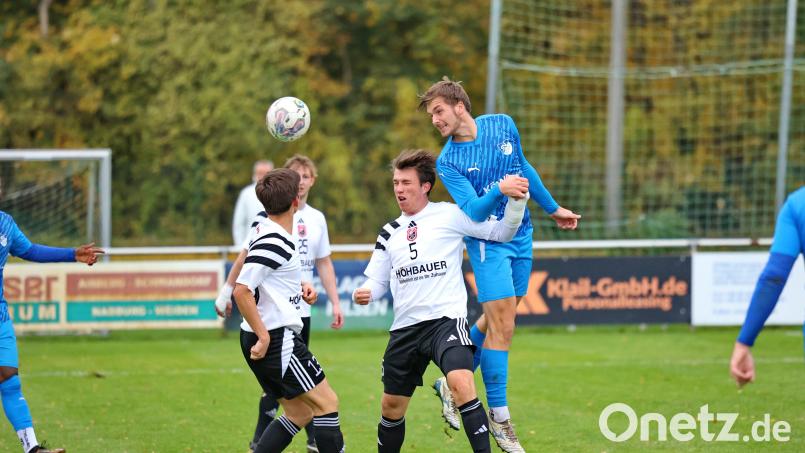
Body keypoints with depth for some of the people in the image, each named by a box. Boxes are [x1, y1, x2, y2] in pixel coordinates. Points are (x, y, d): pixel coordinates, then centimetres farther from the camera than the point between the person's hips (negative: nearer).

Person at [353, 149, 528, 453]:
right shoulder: (390, 233, 13)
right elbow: (377, 280, 18)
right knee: (391, 406, 11)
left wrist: (517, 200, -17)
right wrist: (364, 294, -5)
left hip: (446, 320, -5)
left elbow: (501, 232, 0)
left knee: (462, 385, -29)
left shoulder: (450, 215, 0)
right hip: (405, 328, 5)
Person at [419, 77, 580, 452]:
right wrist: (499, 190, -41)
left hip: (521, 236, 5)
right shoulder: (448, 161, -13)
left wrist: (552, 208, 23)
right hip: (487, 242, -5)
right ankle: (498, 417, -2)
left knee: (497, 320, 13)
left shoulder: (503, 125, 0)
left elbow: (524, 168, 16)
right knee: (502, 326, -10)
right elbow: (472, 210, -23)